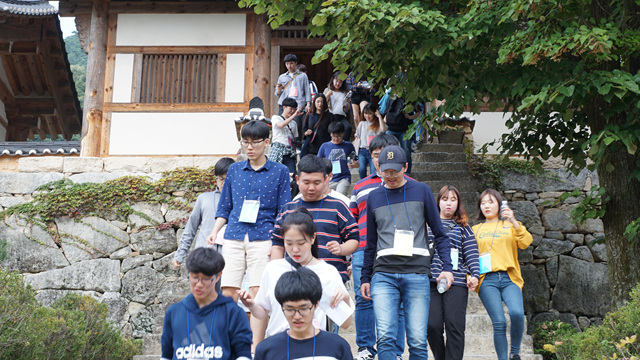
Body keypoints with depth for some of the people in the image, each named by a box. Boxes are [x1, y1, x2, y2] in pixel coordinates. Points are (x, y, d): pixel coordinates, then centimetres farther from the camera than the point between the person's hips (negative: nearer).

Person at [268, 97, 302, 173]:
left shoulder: (294, 123, 20)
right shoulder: (275, 118, 8)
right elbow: (281, 125, -16)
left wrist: (295, 155, 12)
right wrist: (294, 115, -16)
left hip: (289, 152, 4)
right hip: (278, 149, -4)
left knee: (292, 174, -10)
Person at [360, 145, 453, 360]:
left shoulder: (421, 191, 8)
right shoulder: (374, 197, 15)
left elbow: (439, 233, 9)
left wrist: (447, 267, -2)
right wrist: (365, 278, 17)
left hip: (416, 274, -1)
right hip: (383, 275, 1)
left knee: (418, 341, -2)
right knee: (385, 338, -11)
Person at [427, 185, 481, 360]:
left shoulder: (463, 228, 15)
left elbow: (471, 252, 7)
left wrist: (474, 275, -7)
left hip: (456, 281, 0)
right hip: (431, 280, 0)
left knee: (454, 326, -6)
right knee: (432, 325, -9)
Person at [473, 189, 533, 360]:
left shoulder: (510, 226, 19)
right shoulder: (476, 229, 20)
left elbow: (525, 242, 1)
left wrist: (513, 221, -11)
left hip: (509, 277, 0)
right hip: (487, 280, 0)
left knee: (517, 313, -23)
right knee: (499, 323, -11)